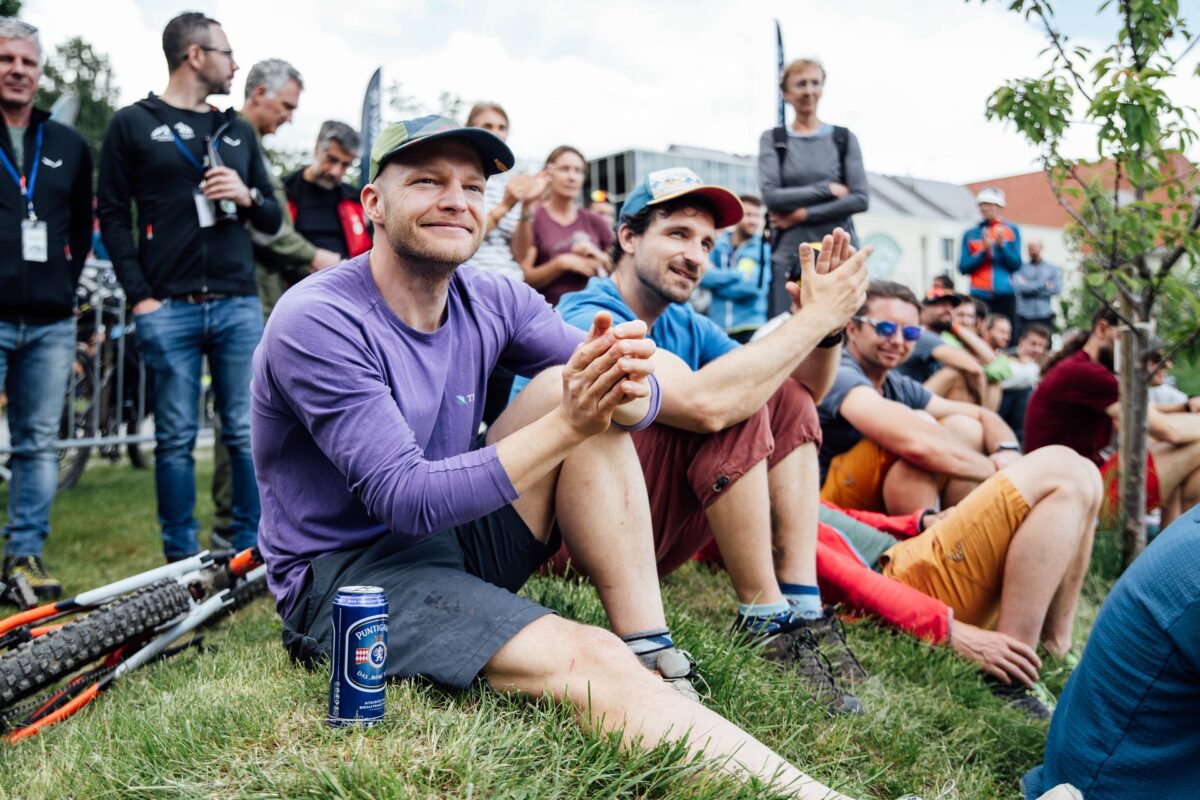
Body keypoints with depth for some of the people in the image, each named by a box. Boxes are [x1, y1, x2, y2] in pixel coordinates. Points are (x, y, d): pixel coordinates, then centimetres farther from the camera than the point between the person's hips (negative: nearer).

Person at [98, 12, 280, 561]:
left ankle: (251, 551, 11)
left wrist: (247, 196, -4)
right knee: (176, 438, 2)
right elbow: (113, 215, 3)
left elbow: (273, 219, 19)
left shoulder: (238, 131, 18)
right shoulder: (133, 124, 7)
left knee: (247, 431, 2)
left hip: (238, 305, 3)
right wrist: (139, 295, -6)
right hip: (169, 308, -3)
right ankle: (182, 560, 11)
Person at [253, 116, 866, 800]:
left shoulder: (491, 301, 0)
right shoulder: (317, 322, -19)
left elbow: (635, 398, -6)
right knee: (588, 663, -30)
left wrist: (630, 389, -33)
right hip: (345, 574, -6)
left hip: (457, 535, 7)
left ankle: (654, 660, -15)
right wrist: (566, 425, -34)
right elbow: (406, 500, -26)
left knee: (572, 388, -13)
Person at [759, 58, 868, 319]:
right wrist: (828, 189, -5)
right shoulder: (773, 139, 8)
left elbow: (861, 199, -1)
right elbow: (771, 196, -5)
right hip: (790, 255, -1)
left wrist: (802, 214, -7)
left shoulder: (844, 139, 10)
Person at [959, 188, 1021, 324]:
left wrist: (1001, 245, -10)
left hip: (1004, 296, 0)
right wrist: (984, 251, -9)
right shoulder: (970, 234, 10)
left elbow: (1016, 265, 3)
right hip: (979, 296, 0)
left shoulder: (1012, 230, 9)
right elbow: (963, 268, 3)